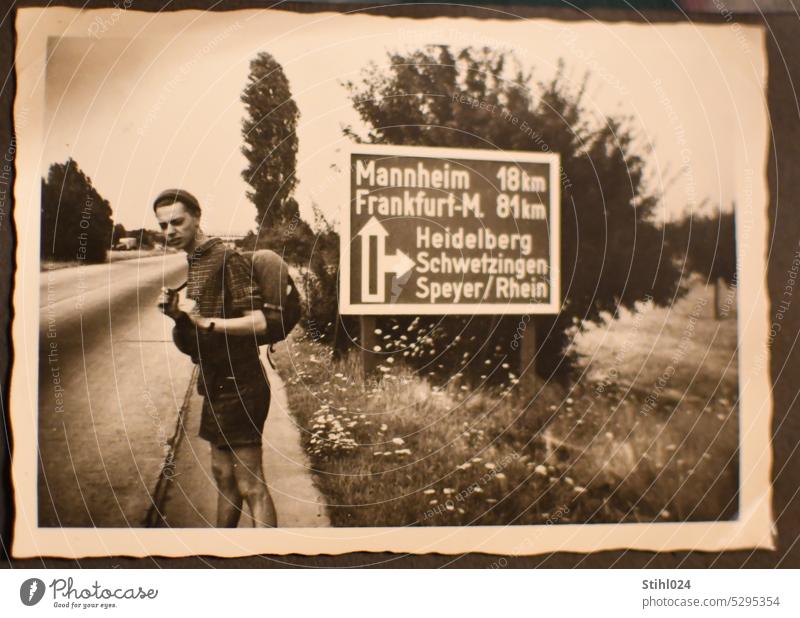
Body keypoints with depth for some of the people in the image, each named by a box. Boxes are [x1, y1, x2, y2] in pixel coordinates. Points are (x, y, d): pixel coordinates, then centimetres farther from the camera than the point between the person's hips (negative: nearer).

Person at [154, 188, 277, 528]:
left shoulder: (226, 259, -15)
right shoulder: (194, 263, 14)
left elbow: (257, 322, -23)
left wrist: (207, 321, -27)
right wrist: (176, 313, -1)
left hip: (238, 384, -9)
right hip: (217, 384, 10)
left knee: (250, 484, -7)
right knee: (223, 475, 19)